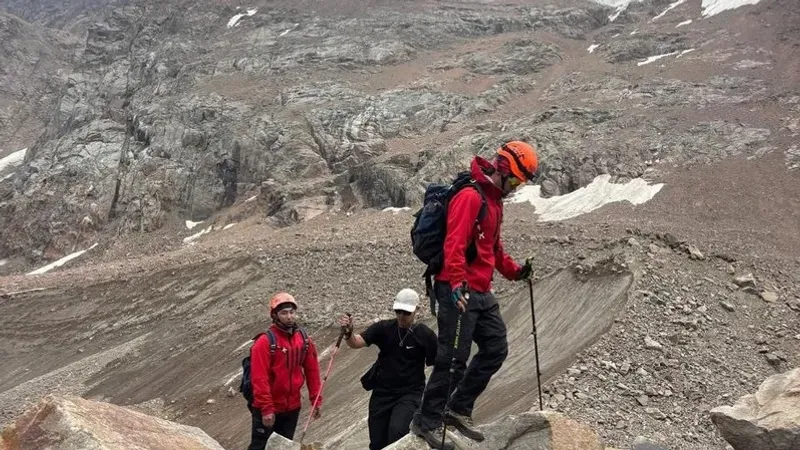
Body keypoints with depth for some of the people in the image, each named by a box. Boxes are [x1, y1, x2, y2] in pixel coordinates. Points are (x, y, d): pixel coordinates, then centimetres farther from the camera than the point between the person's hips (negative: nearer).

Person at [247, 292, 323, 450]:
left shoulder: (304, 339, 1)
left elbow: (312, 371, 6)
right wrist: (266, 408, -21)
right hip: (268, 410, -5)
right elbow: (259, 378, -20)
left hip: (292, 408, 5)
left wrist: (316, 400, 5)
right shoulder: (265, 341, -17)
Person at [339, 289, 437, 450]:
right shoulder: (384, 328, -3)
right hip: (382, 392, 4)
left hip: (410, 394, -3)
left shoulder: (426, 335, -9)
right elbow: (356, 343, -13)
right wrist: (348, 333, -35)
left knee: (396, 430, -30)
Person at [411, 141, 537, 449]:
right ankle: (427, 421, 9)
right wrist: (457, 283, -34)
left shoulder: (495, 200, 18)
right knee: (454, 358, -5)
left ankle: (458, 409, 19)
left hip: (481, 294, 10)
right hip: (459, 292, -10)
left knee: (496, 348, 9)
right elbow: (454, 244, -25)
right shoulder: (470, 196, -14)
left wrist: (514, 271, 23)